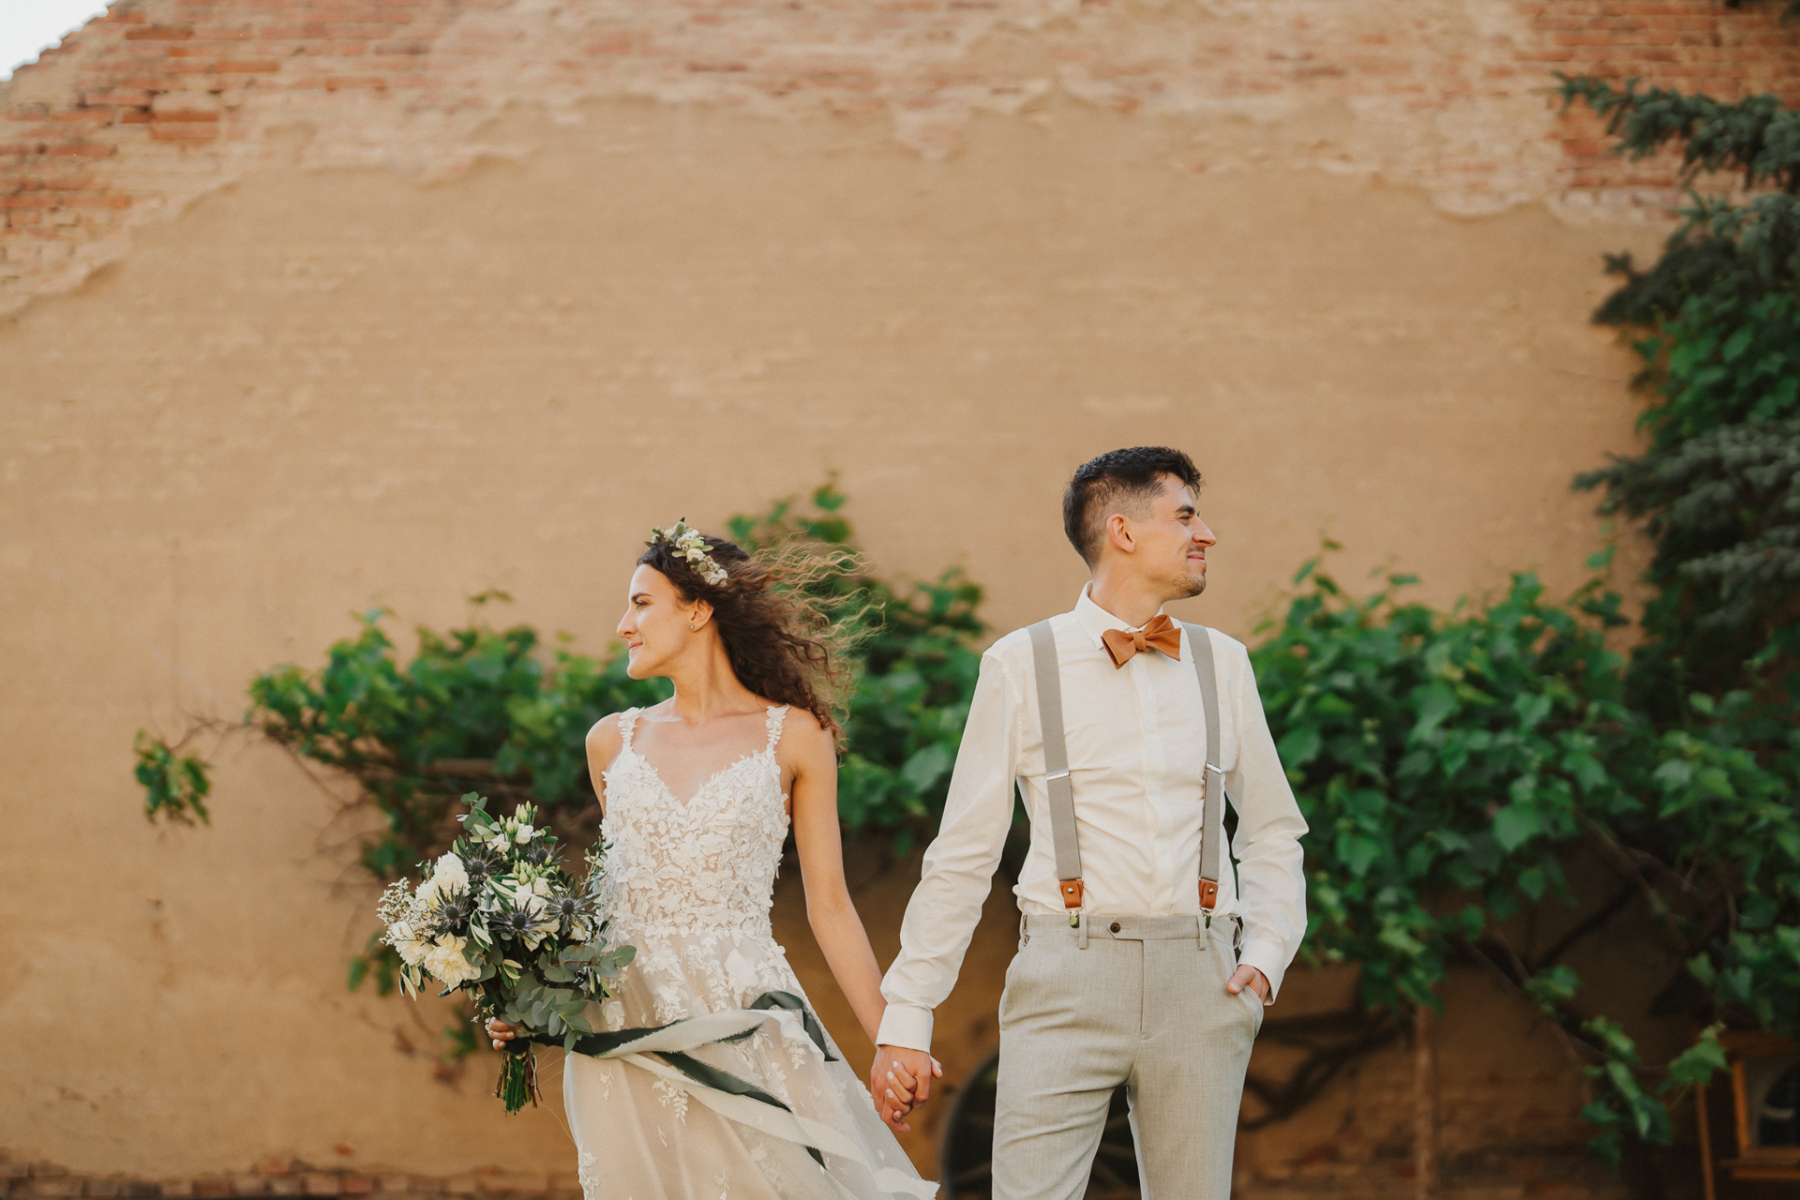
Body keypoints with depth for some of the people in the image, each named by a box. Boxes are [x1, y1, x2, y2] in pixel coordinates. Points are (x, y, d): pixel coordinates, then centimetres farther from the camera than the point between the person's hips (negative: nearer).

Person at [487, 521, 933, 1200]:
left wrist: (892, 1042, -2)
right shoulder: (613, 742, 10)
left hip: (743, 1015, -3)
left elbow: (829, 906, 2)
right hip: (626, 1027, 3)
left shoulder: (794, 737, 1)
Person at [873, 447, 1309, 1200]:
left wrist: (1268, 952, 4)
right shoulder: (1021, 665, 2)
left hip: (1199, 977, 3)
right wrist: (905, 1018, -1)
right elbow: (962, 856, 3)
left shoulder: (1221, 663, 12)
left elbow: (1274, 830, 20)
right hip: (1067, 976, -3)